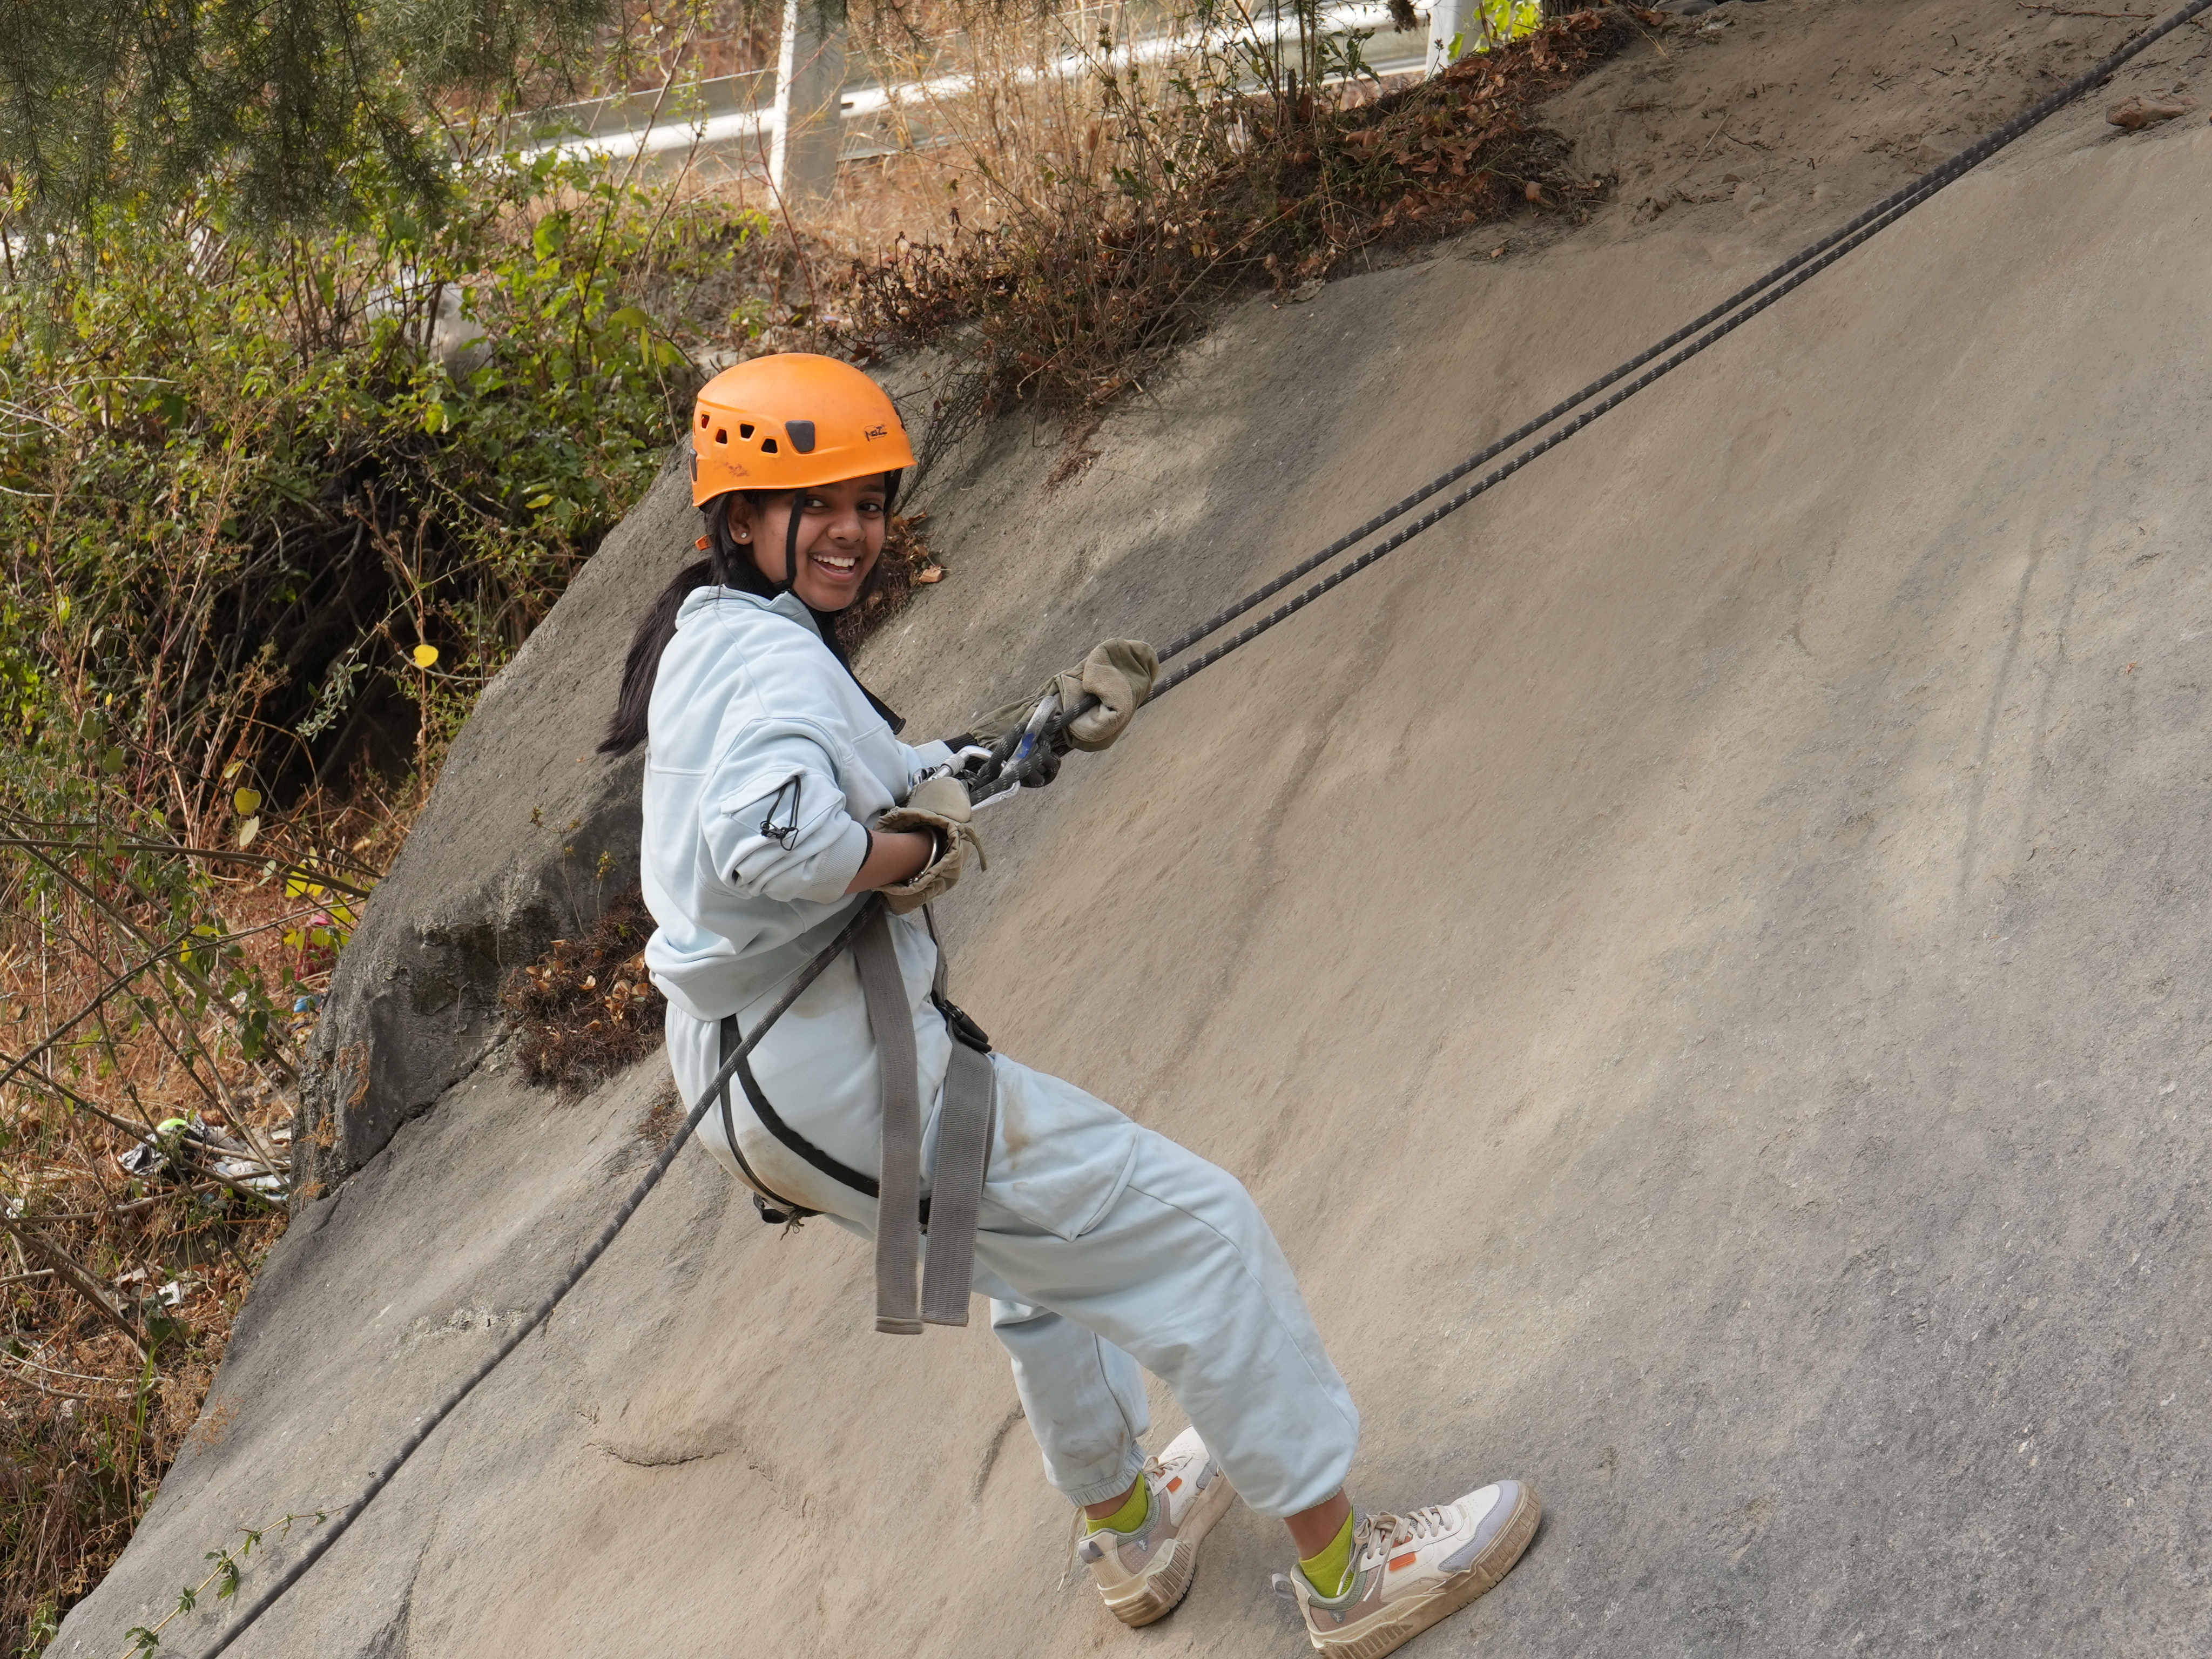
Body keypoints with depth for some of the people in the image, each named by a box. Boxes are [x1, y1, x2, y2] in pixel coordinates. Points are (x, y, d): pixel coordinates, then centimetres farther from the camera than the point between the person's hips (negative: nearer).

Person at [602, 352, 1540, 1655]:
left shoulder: (708, 641, 14)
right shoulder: (773, 657, -17)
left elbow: (881, 780, 22)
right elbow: (768, 838, -36)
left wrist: (1048, 727, 13)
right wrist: (921, 850, -18)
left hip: (745, 1068, 11)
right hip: (837, 1067, -11)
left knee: (1046, 1245, 33)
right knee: (1194, 1227, -2)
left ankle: (1128, 1531, 48)